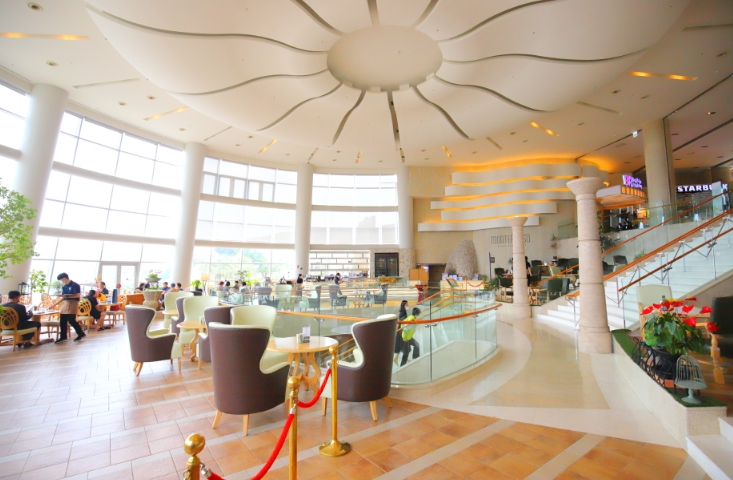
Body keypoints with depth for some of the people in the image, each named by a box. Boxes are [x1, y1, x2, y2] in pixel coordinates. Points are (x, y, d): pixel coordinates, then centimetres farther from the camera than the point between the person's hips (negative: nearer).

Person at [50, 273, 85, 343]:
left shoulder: (75, 285, -10)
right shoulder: (64, 287, 14)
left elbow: (78, 295, -17)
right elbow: (63, 297, 20)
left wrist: (67, 296, -22)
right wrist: (54, 304, 17)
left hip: (73, 304, -8)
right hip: (65, 303, 8)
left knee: (71, 320, -8)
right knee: (63, 321, 6)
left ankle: (81, 334, 7)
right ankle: (63, 337, 15)